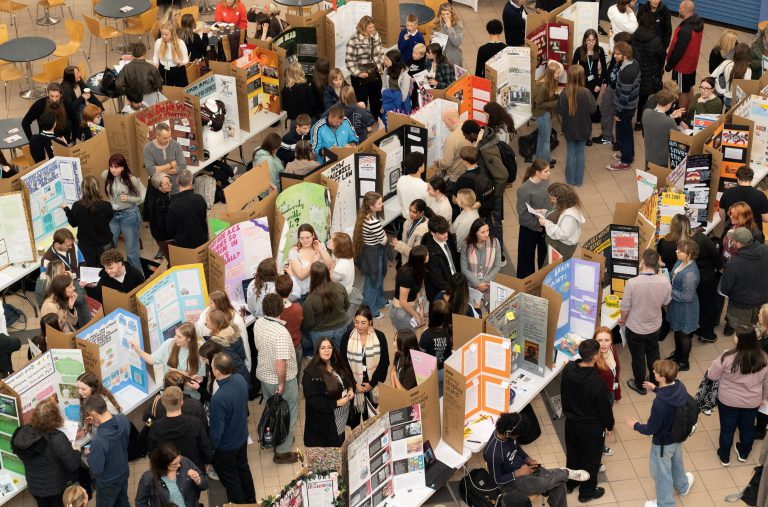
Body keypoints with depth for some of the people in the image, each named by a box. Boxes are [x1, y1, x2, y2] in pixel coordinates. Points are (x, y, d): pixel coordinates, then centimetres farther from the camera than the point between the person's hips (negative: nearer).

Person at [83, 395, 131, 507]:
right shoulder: (123, 419, -21)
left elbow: (96, 470, -28)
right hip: (123, 473, 6)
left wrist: (89, 454, -11)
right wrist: (100, 425, -6)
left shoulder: (98, 441, -41)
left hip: (108, 483, -6)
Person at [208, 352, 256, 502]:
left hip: (226, 446, -7)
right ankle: (251, 501, 47)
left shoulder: (218, 398, -39)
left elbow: (217, 430, -26)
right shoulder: (240, 380, -18)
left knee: (230, 478, 17)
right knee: (243, 469, 28)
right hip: (242, 437, 7)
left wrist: (210, 448, -10)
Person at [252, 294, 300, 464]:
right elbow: (281, 363, -33)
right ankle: (282, 452, 22)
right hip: (282, 379, -7)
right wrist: (281, 383, -19)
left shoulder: (258, 324, -10)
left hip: (263, 374, 7)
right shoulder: (281, 332, -33)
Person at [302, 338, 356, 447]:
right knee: (327, 446, 5)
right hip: (323, 420, -7)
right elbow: (313, 400, -26)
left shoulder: (339, 365, 3)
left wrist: (351, 389, -4)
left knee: (340, 444, 20)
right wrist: (336, 403, -25)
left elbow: (350, 379, 19)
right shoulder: (311, 374, -22)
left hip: (342, 415, 7)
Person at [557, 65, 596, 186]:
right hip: (583, 129, -1)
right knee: (580, 153, 13)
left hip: (569, 128, 1)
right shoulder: (586, 92, -21)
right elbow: (593, 109, -12)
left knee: (571, 152, 15)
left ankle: (570, 179, 22)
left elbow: (560, 111, -10)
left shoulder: (564, 93, -17)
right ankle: (579, 180, 20)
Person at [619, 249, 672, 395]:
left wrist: (623, 319, 2)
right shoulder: (665, 282, -21)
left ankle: (640, 386, 39)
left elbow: (625, 307, -17)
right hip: (654, 326, 3)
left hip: (635, 328, -3)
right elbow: (666, 302, -3)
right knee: (653, 354, 27)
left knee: (638, 357, 19)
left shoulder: (632, 283, -31)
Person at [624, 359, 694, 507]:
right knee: (676, 463, 35)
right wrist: (656, 388, 14)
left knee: (661, 473, 19)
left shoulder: (659, 403, -40)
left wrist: (636, 426, -7)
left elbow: (651, 429, -26)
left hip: (663, 443, -7)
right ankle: (682, 486, 62)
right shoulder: (680, 386, -20)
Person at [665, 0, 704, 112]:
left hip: (682, 66, -9)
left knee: (683, 92, 4)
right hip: (691, 64, 9)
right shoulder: (698, 24, -2)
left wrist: (669, 65, -13)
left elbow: (678, 51, -26)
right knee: (688, 89, 20)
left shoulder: (685, 30, -32)